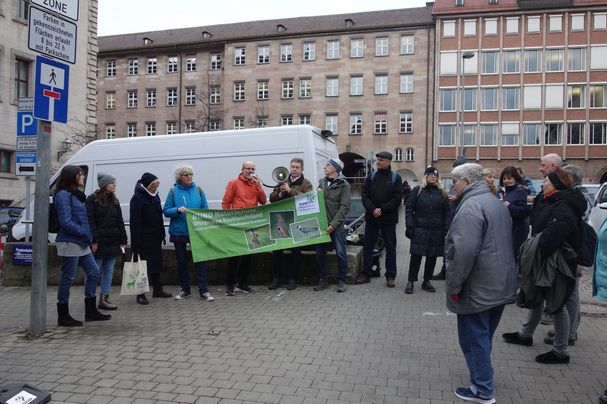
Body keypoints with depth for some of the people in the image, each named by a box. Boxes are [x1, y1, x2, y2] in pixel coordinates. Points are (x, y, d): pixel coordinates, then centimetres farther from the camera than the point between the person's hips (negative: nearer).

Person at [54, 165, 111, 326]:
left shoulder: (75, 195, 18)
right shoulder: (63, 195, -12)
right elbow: (66, 222, -19)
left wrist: (88, 236, 7)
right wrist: (85, 233, -16)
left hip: (81, 243, 10)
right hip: (70, 242, -10)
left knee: (93, 272, 11)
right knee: (68, 278, -1)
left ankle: (91, 311, 20)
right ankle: (63, 316, 10)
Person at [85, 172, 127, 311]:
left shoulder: (114, 201, 14)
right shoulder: (92, 199, -4)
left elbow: (120, 222, 14)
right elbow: (90, 221, -10)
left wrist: (123, 241, 8)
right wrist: (94, 241, -17)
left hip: (112, 242, 7)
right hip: (98, 242, -6)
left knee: (109, 271, 8)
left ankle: (104, 298, 15)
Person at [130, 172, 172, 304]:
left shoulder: (155, 196, 13)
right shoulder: (137, 198, -12)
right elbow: (135, 221, -16)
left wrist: (161, 235, 14)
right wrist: (136, 242, -21)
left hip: (155, 237, 8)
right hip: (144, 238, -8)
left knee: (156, 263, 14)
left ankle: (158, 290, 25)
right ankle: (140, 294, 3)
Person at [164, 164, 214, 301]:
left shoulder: (198, 190, 2)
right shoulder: (173, 191, -1)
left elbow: (206, 209, 5)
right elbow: (166, 211, -2)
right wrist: (178, 210, -19)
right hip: (179, 232, 0)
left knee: (200, 259, -2)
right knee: (181, 261, 10)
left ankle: (204, 290, 4)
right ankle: (185, 289, 25)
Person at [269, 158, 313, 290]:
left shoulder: (306, 184, 2)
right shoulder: (283, 183, 15)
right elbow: (272, 198, 11)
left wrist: (290, 191, -20)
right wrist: (280, 193, -10)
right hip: (281, 221, 4)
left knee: (296, 251, 3)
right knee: (277, 249, 5)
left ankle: (293, 279, 14)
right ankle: (276, 278, 16)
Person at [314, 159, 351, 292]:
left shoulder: (344, 185, -4)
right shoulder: (321, 182, 13)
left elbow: (344, 207, -10)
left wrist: (333, 224, -16)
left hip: (336, 226, -5)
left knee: (341, 254, -1)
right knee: (320, 253, 8)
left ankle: (341, 280, 13)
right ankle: (323, 280, 20)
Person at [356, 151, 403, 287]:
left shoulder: (395, 177, -1)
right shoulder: (371, 176, 7)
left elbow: (397, 198, -8)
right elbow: (364, 195, 1)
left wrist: (382, 209, -16)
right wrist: (372, 209, -15)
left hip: (389, 219, -2)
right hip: (371, 218, 3)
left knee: (390, 248, 6)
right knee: (368, 246, 8)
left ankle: (390, 276, 15)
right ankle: (366, 274, 19)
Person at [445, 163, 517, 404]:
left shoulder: (471, 206, -19)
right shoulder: (495, 202, 14)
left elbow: (464, 251, -28)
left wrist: (454, 286, -19)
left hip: (478, 288, -9)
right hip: (500, 285, 9)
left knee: (474, 339, 3)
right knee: (483, 337, 20)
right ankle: (482, 380, 32)